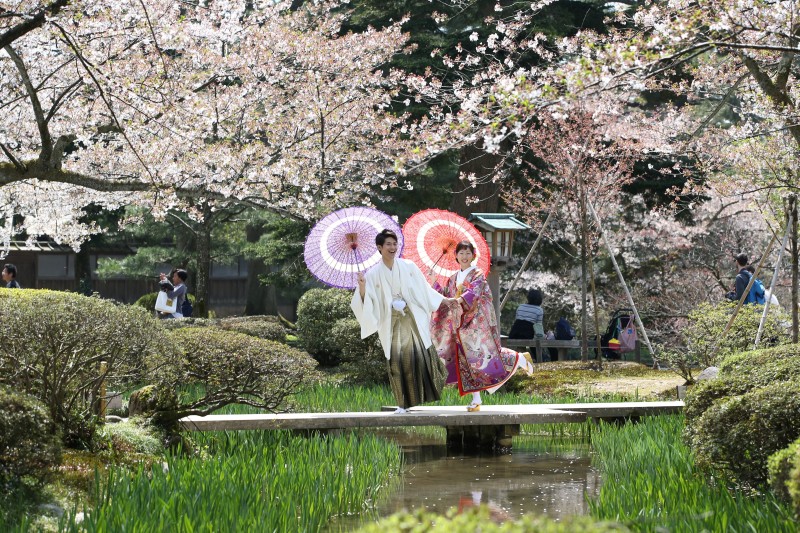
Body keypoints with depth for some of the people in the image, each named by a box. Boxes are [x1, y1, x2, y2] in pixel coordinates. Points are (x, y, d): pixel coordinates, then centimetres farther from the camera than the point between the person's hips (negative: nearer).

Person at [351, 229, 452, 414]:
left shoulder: (408, 267, 5)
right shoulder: (373, 274, 2)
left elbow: (424, 289, 13)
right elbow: (367, 302, -1)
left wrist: (444, 300, 14)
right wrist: (362, 286, -19)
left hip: (413, 319, 0)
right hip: (391, 323, 0)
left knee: (420, 355, -11)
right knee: (397, 362, -2)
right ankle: (404, 403, 5)